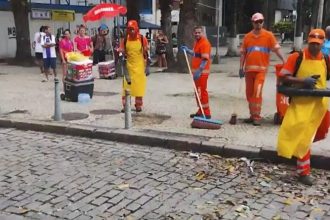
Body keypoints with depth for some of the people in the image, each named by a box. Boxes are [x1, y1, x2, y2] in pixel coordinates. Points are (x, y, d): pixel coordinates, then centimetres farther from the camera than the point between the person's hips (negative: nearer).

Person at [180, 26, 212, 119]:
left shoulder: (204, 43, -16)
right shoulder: (197, 42, 15)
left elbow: (205, 59, -23)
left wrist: (199, 71, -30)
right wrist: (187, 50, 13)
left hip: (202, 71, -10)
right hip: (196, 71, 10)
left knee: (202, 91, -7)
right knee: (198, 91, 14)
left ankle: (206, 113, -1)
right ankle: (201, 111, 24)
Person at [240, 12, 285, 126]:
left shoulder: (268, 35, 1)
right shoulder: (247, 36, 8)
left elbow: (276, 49, -3)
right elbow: (243, 53, 10)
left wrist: (284, 61, -12)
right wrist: (241, 67, 4)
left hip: (261, 69, -4)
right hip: (249, 68, 4)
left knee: (257, 92, -13)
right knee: (249, 92, 9)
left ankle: (257, 116, -6)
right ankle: (252, 115, 22)